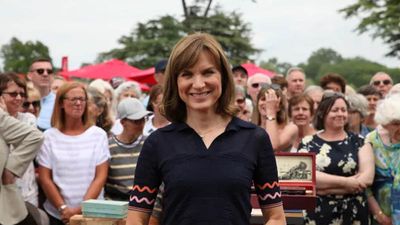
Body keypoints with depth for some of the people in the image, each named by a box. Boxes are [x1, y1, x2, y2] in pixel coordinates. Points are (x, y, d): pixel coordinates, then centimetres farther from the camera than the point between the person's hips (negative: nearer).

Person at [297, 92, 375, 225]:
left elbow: (367, 178, -7)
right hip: (318, 214, -1)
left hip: (354, 213, 1)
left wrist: (326, 188, -13)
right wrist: (345, 182, -14)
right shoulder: (308, 143, 1)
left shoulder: (359, 142, 4)